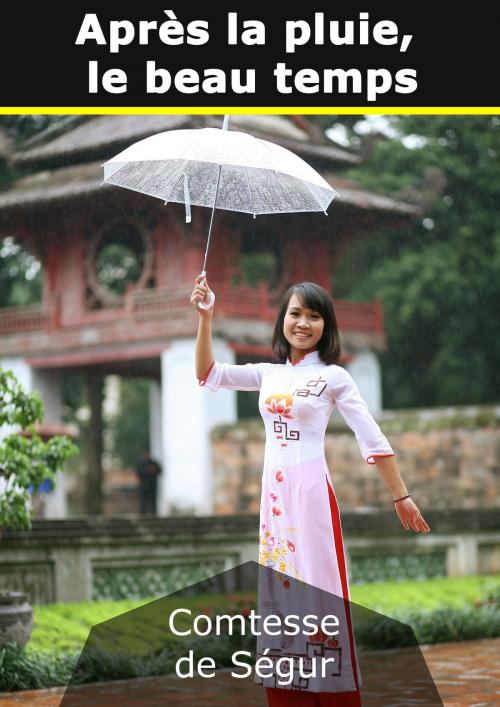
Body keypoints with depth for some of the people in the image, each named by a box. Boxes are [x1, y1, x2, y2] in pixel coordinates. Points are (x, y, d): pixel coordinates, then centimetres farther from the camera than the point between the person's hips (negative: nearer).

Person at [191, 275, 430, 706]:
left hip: (311, 491, -5)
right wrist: (205, 317, 0)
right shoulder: (268, 374, 11)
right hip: (274, 493, 6)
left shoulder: (333, 377, -3)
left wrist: (401, 496, -5)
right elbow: (208, 374, 10)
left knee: (319, 591, -5)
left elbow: (373, 440, -3)